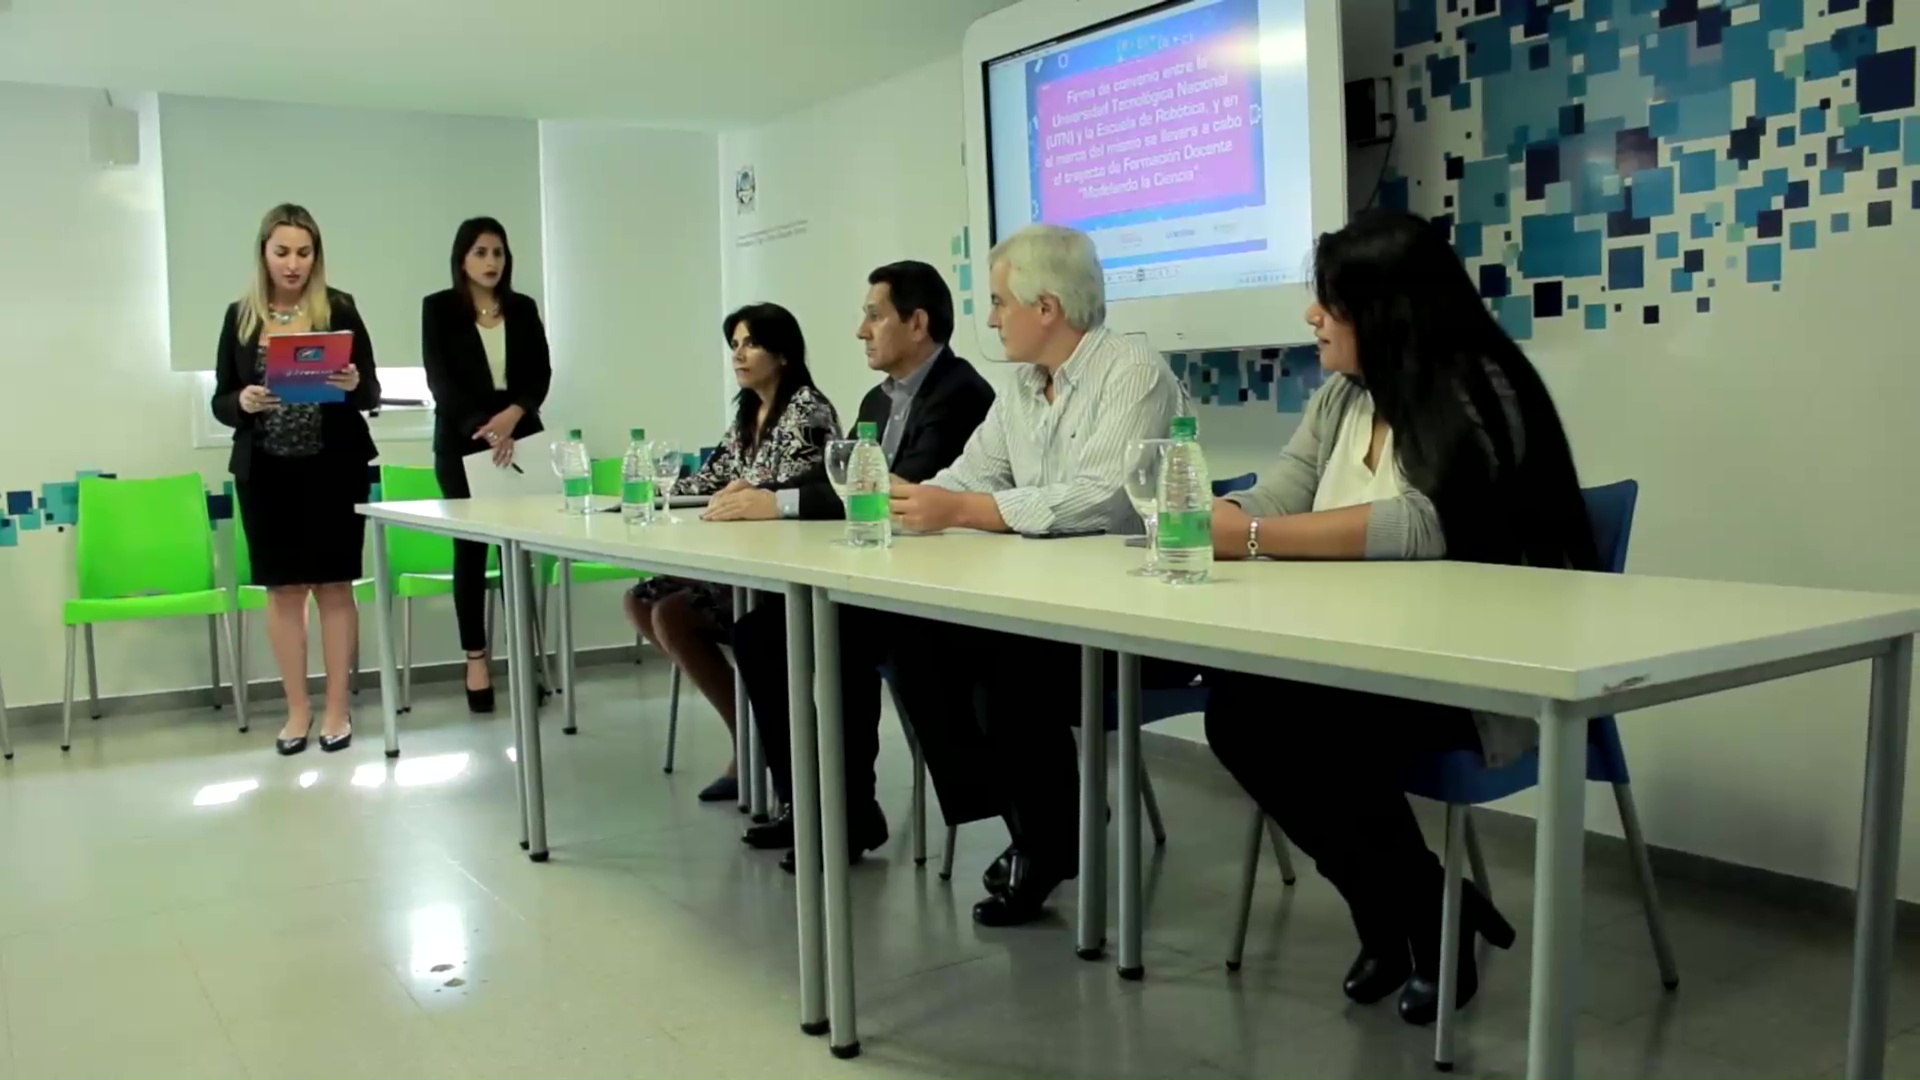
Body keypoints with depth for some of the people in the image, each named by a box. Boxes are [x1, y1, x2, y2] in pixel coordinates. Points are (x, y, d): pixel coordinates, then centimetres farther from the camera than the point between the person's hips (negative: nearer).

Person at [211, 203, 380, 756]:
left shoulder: (340, 308, -2)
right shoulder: (240, 315, 4)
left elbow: (373, 395, -1)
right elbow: (220, 402, 6)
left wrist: (353, 385, -23)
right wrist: (242, 402, -16)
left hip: (334, 467, -2)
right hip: (265, 472, 2)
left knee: (334, 585, 3)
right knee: (283, 588, 6)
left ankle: (338, 708, 13)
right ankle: (297, 709, 17)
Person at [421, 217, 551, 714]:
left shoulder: (524, 308, 10)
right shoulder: (438, 308, 1)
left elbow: (541, 372, 3)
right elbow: (440, 379, -7)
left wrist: (513, 415, -15)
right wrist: (483, 428, -20)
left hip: (520, 438, 2)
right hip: (462, 442, -2)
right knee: (470, 549, 1)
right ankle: (476, 660, 7)